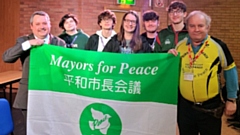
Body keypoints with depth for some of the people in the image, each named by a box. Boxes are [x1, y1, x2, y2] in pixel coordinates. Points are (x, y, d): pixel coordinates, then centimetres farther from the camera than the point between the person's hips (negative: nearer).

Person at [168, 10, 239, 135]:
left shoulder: (218, 46, -10)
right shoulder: (180, 45, 0)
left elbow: (230, 72, -1)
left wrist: (231, 99, 1)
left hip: (211, 107, -3)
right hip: (185, 106, 3)